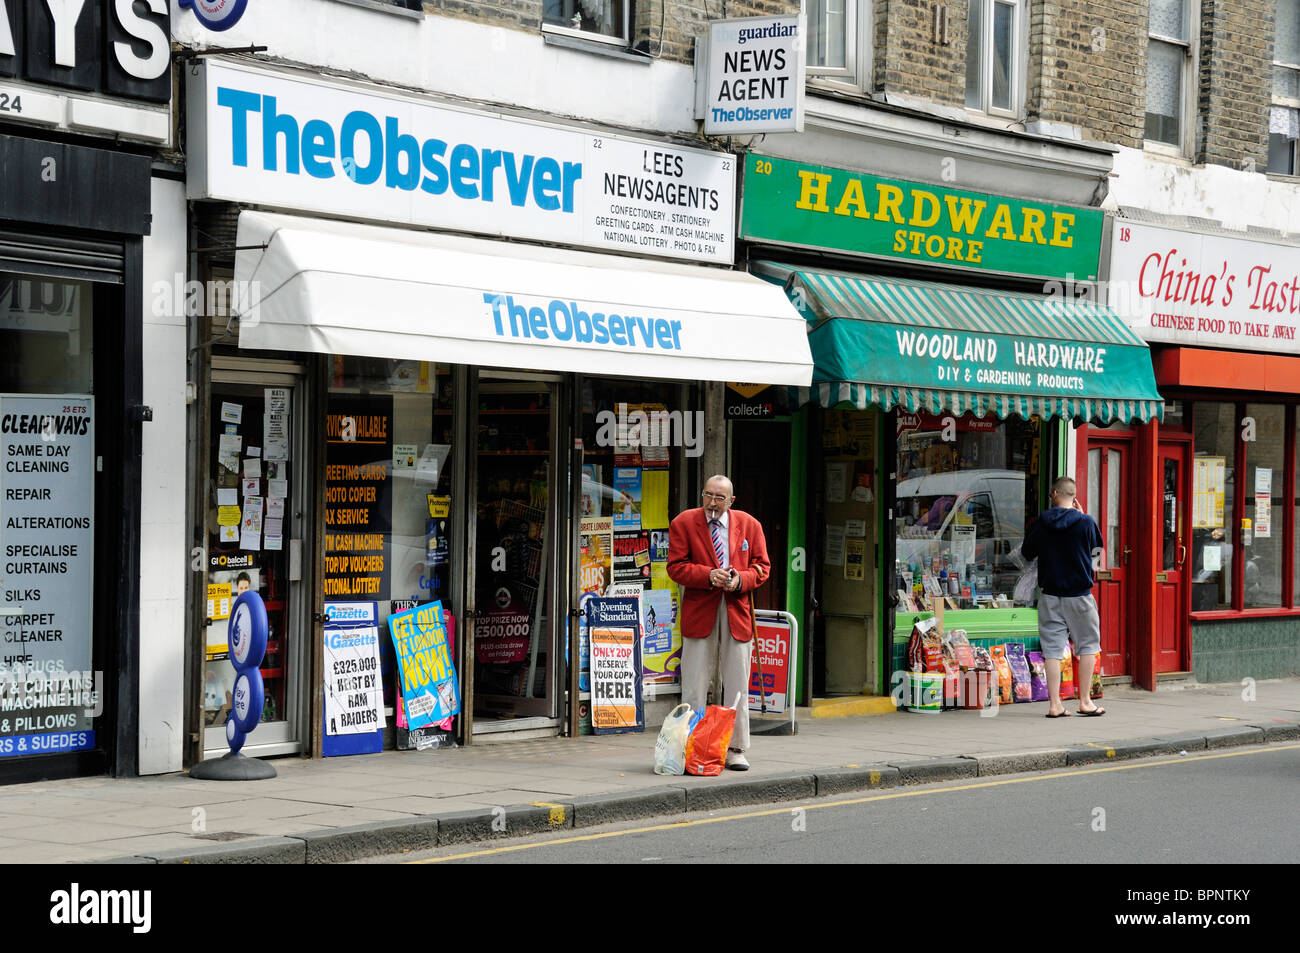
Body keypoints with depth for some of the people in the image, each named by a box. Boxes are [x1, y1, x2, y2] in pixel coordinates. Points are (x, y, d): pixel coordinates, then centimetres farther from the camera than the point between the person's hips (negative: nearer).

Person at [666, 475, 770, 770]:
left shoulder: (749, 525, 8)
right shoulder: (683, 523, 2)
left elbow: (762, 567, 10)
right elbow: (676, 567, -2)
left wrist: (741, 579, -11)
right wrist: (708, 575, -17)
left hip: (737, 611, 2)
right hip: (699, 612, -2)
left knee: (736, 686, 4)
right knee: (694, 686, -1)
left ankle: (735, 750, 11)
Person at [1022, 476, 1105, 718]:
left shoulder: (1041, 523, -3)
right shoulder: (1085, 522, -7)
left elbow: (1027, 553, 8)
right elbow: (1096, 546, 12)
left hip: (1051, 595, 1)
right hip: (1079, 594, -1)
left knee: (1053, 648, 4)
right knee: (1087, 645, 11)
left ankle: (1054, 704, 1)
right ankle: (1085, 701, 10)